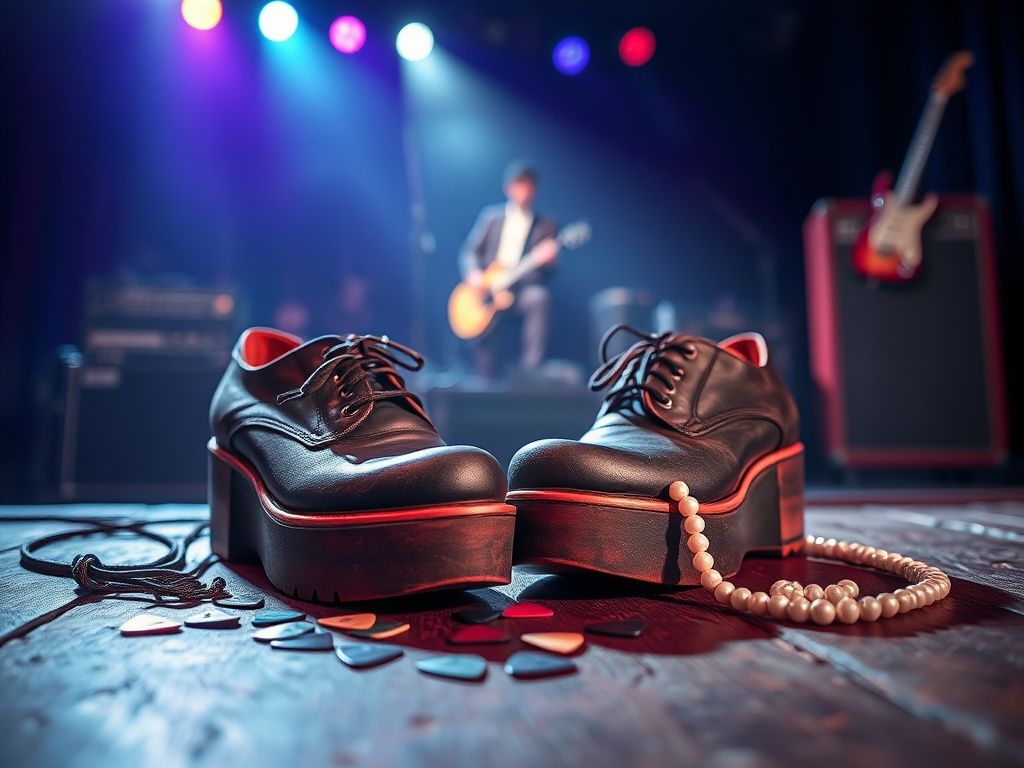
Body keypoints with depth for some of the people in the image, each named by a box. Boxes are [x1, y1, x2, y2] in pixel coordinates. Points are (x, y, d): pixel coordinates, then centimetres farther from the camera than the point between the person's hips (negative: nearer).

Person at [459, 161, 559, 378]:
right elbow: (469, 251, 10)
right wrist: (473, 273, -10)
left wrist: (546, 260, -22)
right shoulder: (491, 216, 13)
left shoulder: (547, 225, 9)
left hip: (523, 292, -1)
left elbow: (548, 272, 2)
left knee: (539, 297, -34)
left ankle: (530, 374, -33)